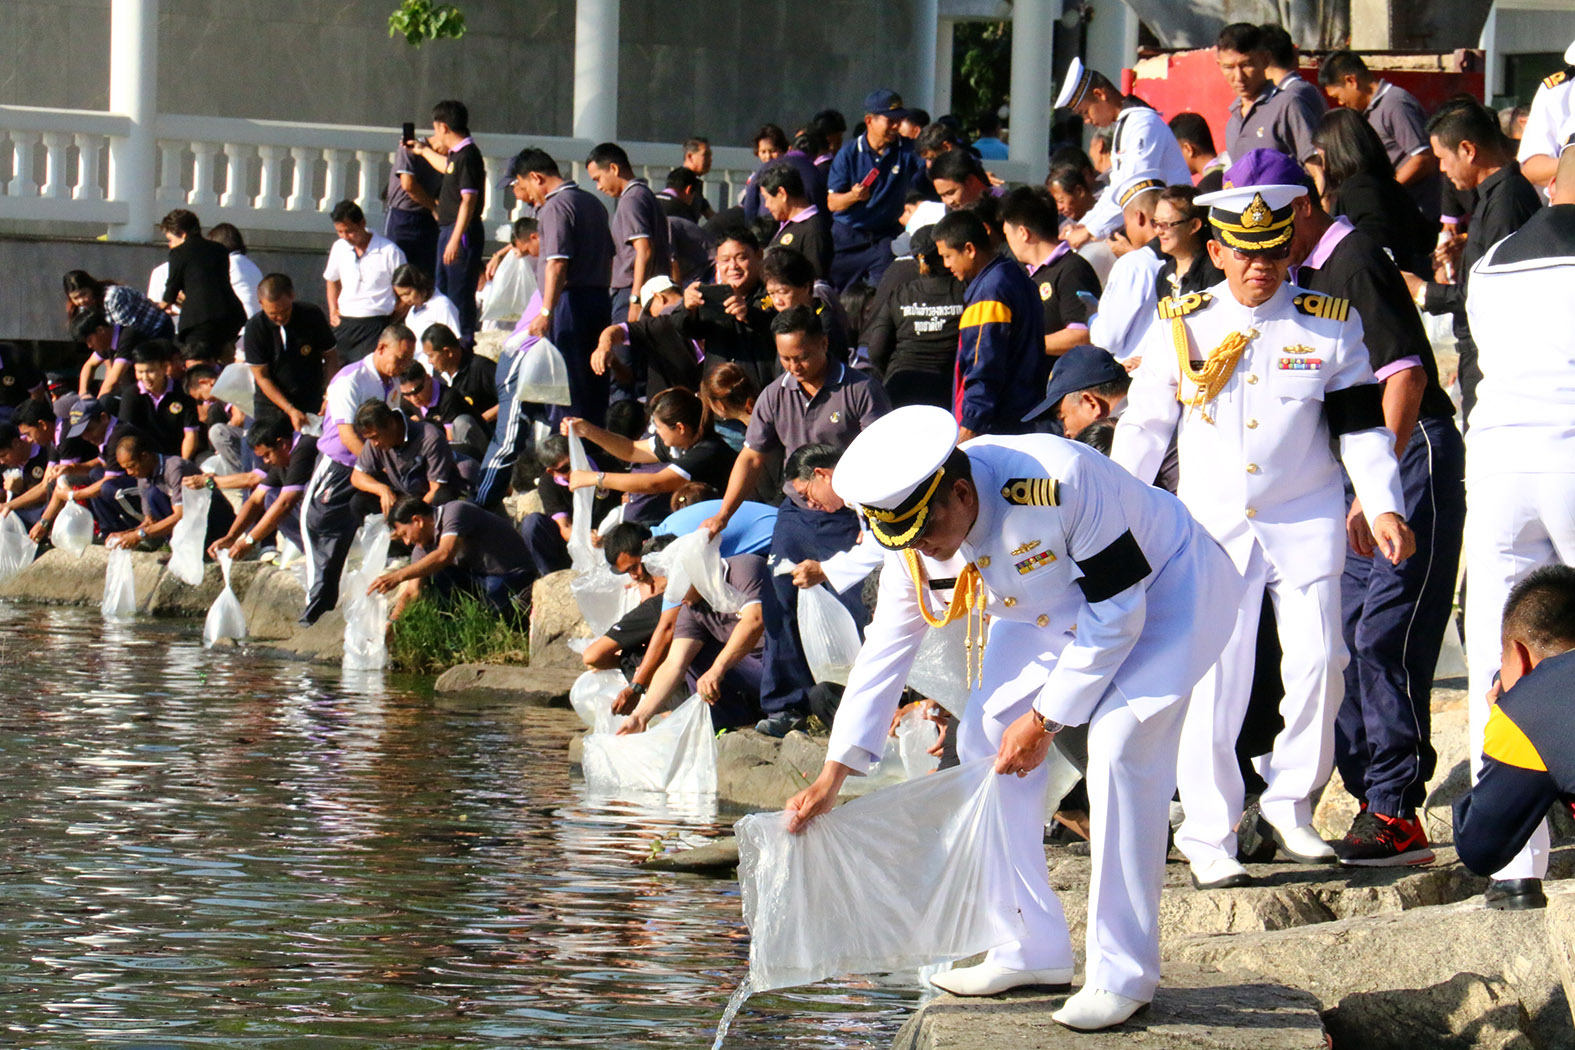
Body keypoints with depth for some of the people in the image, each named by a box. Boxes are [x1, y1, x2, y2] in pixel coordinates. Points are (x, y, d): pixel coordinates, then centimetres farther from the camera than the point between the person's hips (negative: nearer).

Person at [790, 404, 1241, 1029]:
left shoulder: (1060, 484, -39)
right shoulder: (915, 533, -17)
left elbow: (1115, 617, -29)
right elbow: (886, 646, -6)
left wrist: (1044, 720, -23)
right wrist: (833, 775, -9)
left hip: (1164, 591, -7)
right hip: (1053, 611, 7)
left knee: (1119, 746, -24)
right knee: (985, 740, -3)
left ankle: (1122, 973, -16)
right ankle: (1034, 950, 8)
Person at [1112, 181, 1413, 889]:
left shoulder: (1331, 324, 2)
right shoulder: (1180, 326, 3)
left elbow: (1361, 423, 3)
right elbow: (1143, 426, 8)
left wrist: (1383, 507, -7)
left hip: (1307, 522, 0)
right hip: (1211, 522, 0)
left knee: (1317, 660, -8)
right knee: (1213, 678, -7)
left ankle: (1290, 804, 12)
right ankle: (1208, 836, 0)